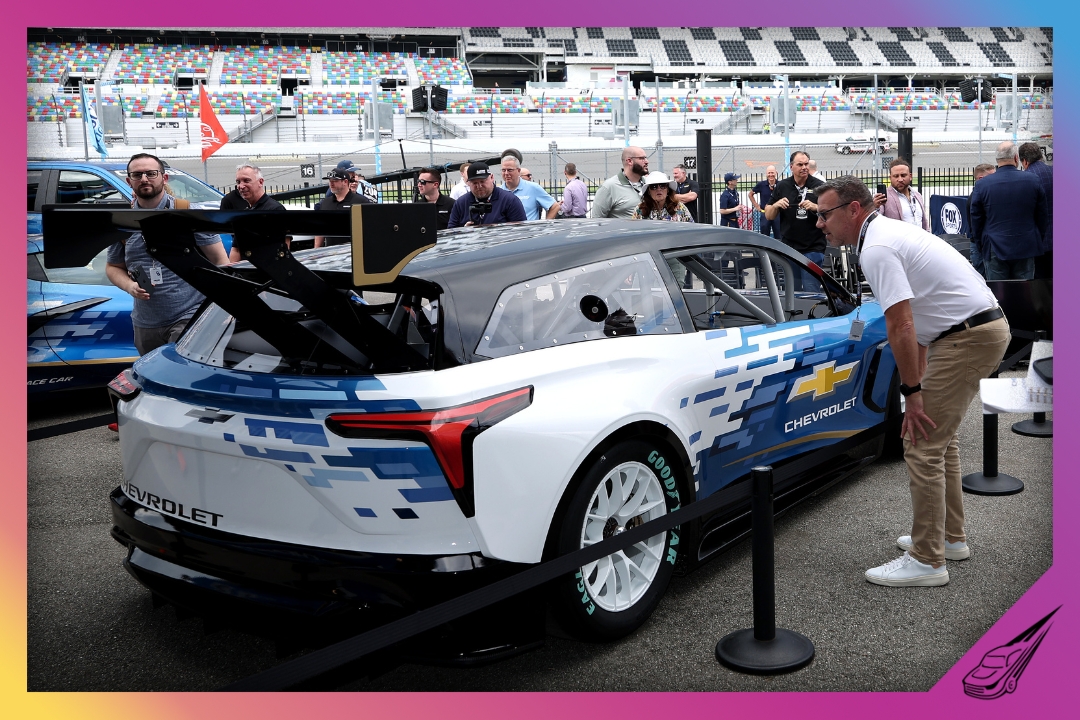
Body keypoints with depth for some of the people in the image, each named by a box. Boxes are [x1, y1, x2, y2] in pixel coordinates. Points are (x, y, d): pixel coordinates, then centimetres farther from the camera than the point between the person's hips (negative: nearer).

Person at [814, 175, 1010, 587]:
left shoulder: (876, 249, -17)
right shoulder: (890, 233, 16)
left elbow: (901, 329, -22)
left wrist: (913, 394, -15)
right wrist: (918, 383, 20)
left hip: (968, 336, -11)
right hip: (986, 326, 11)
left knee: (922, 444, -7)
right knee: (938, 437, 20)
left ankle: (927, 561, -1)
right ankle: (949, 537, 32)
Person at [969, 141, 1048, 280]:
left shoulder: (981, 185, -6)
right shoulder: (1033, 181, -1)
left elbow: (976, 219, 2)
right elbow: (1042, 217, 7)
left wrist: (981, 245, 14)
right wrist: (1038, 242, 19)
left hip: (995, 249, -1)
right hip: (1026, 248, 1)